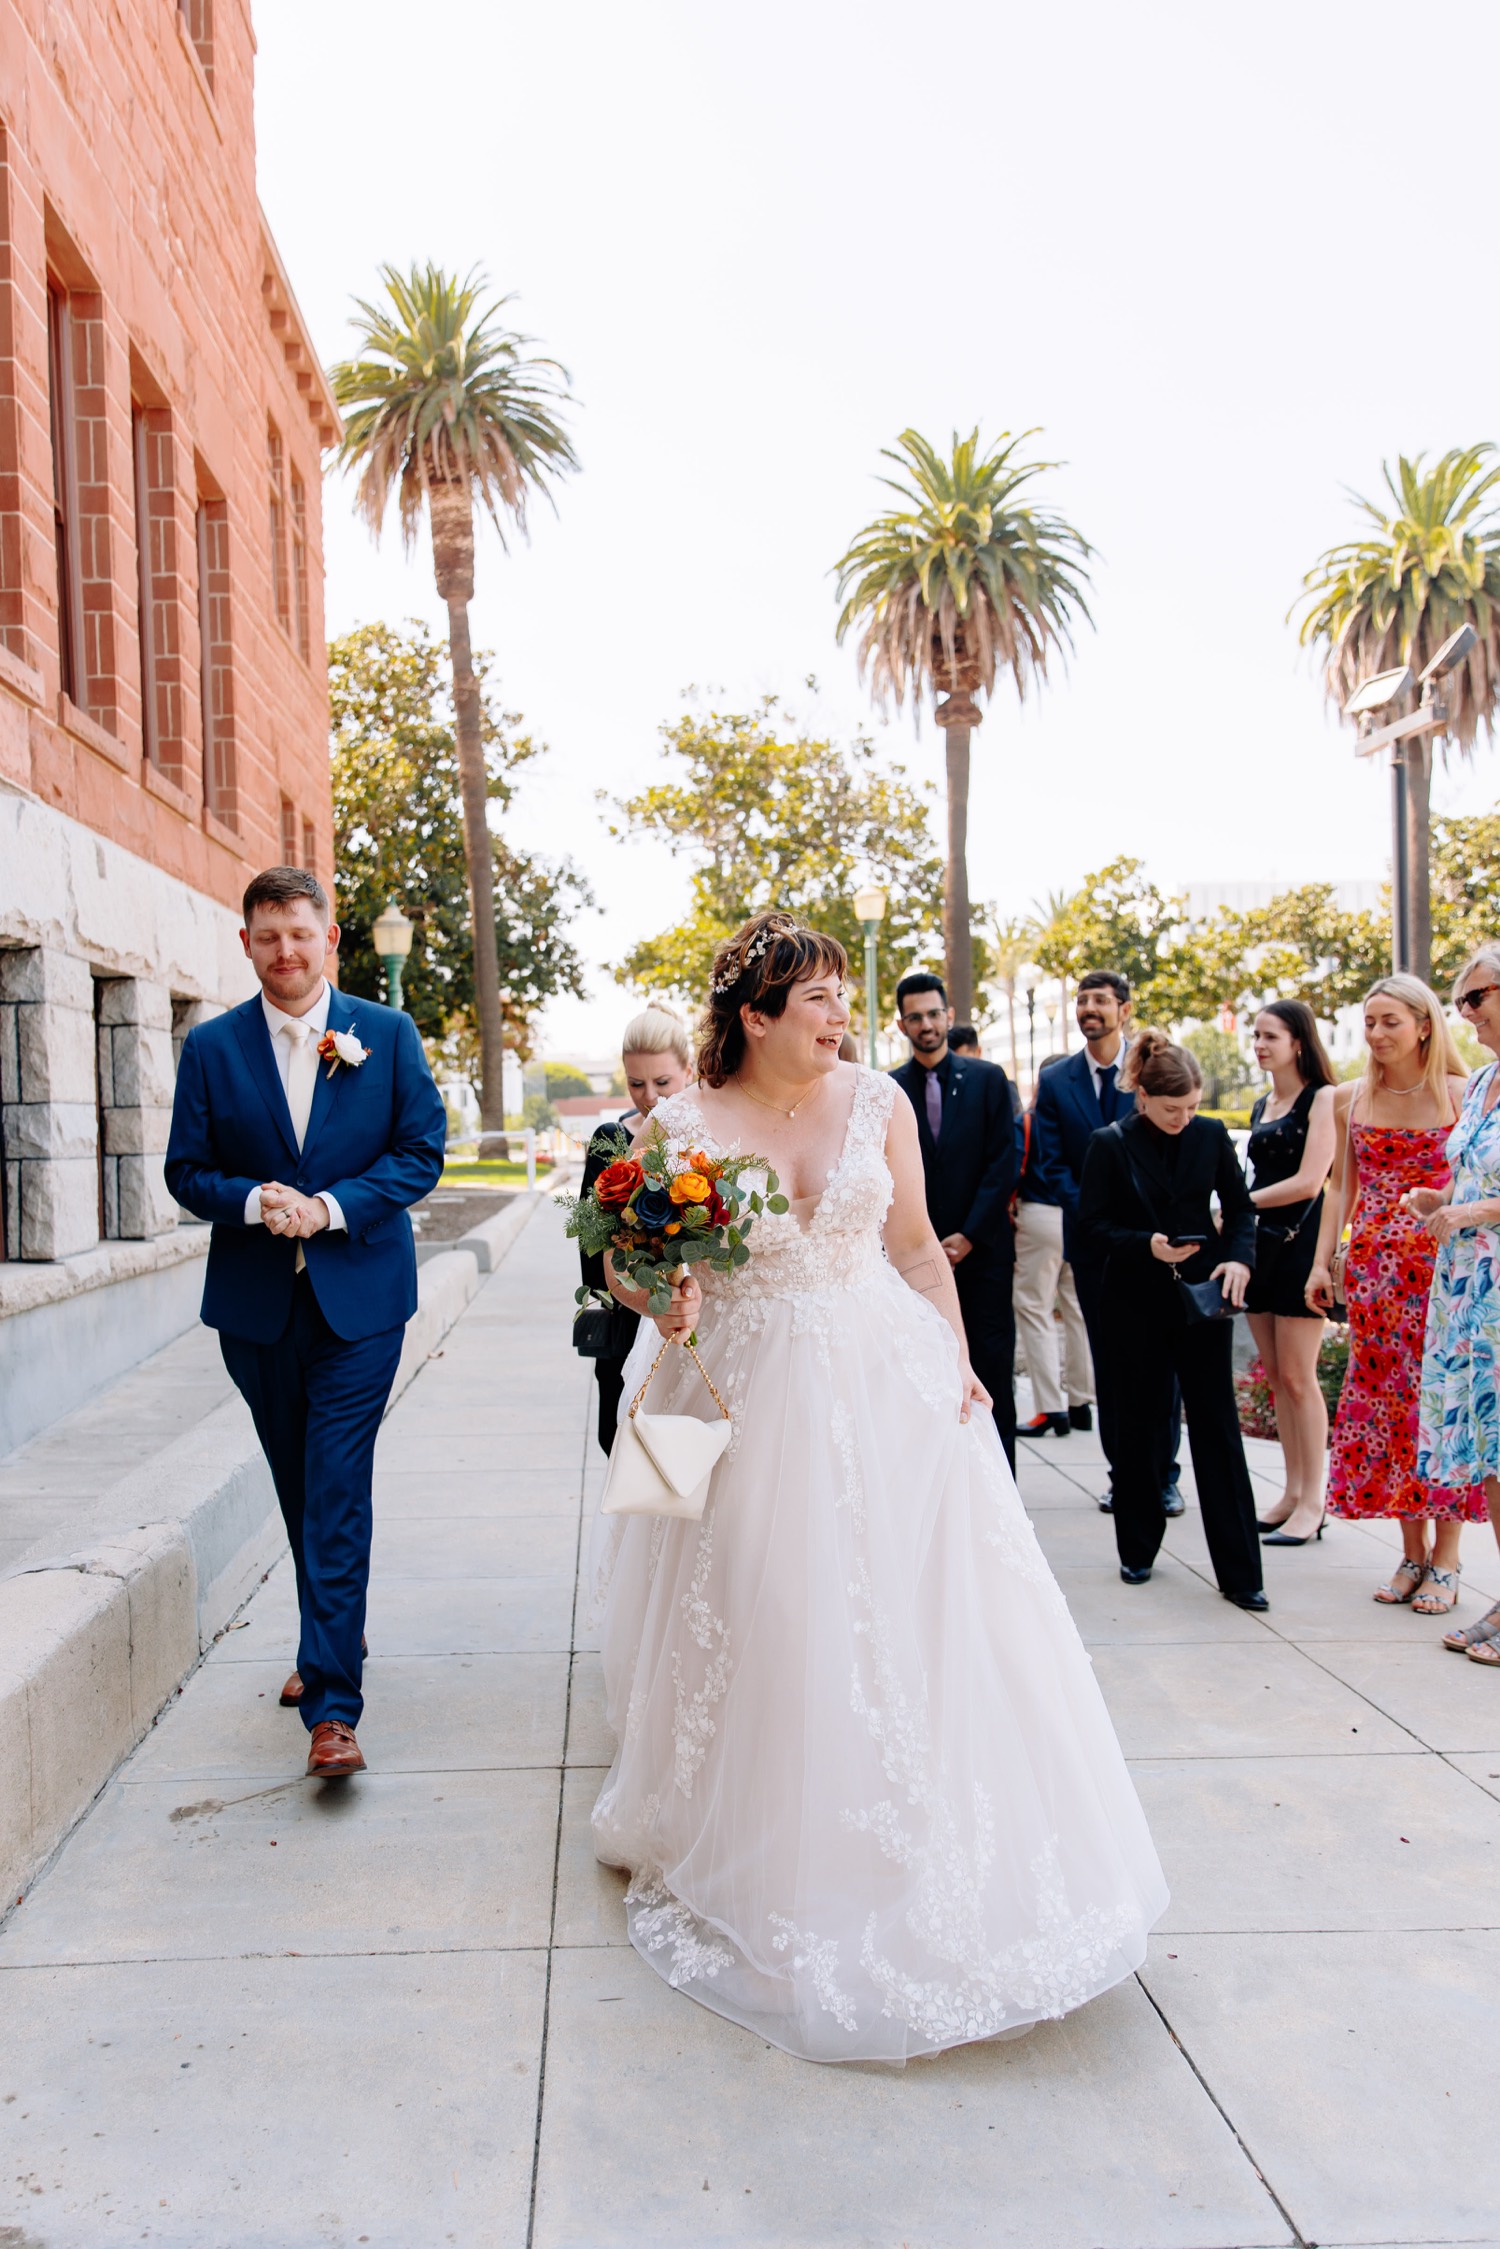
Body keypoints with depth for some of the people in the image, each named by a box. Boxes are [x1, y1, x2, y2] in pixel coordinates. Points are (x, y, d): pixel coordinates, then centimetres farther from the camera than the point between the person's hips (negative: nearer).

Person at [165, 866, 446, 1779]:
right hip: (256, 1305, 3)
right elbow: (187, 1169, 3)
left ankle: (333, 1707, -5)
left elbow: (423, 1152, -3)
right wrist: (255, 1200, -17)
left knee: (338, 1498, -7)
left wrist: (331, 1206, -16)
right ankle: (334, 1640, 38)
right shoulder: (211, 1046, 2)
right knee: (301, 1492, 17)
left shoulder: (389, 1034, -1)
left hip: (359, 1300, -3)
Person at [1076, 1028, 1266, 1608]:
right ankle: (1137, 1551, 25)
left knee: (1218, 1429, 0)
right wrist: (1147, 1246, -20)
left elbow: (1240, 1207, 9)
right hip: (1137, 1304, -1)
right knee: (1141, 1428, 9)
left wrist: (1240, 1256, -10)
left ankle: (1239, 1572, 6)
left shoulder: (1211, 1136, 1)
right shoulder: (1110, 1145, -6)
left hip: (1202, 1299, 1)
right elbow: (1092, 1225, -4)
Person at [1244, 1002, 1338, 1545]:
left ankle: (1312, 1501, 3)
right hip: (1260, 1244, 7)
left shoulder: (1322, 1099, -7)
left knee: (1298, 1377, -5)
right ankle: (1293, 1492, 16)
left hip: (1300, 1244, -7)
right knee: (1275, 1377, 8)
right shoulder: (1261, 1107, 16)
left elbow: (1308, 1181, -15)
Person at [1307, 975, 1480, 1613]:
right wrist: (1322, 1262, 5)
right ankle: (1411, 1554, 15)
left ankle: (1445, 1561, 8)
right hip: (1373, 1267, 4)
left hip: (1443, 1265, -4)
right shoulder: (1350, 1100, 8)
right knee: (1385, 1401, 4)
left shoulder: (1461, 1095, -2)